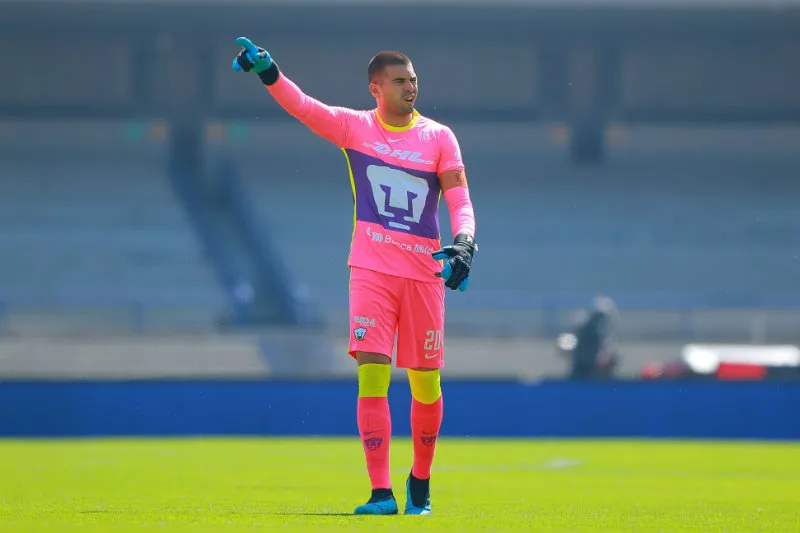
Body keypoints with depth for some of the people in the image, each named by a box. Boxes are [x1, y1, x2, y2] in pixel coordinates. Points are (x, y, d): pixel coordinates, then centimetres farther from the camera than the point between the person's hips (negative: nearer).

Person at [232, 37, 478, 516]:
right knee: (372, 374, -13)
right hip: (372, 270, -1)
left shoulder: (438, 137, 4)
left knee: (427, 386, 4)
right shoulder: (354, 127, 3)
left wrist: (464, 244, -21)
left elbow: (460, 202, -1)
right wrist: (268, 73, -29)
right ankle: (382, 493, -12)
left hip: (425, 272, 1)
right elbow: (304, 106, -11)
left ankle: (421, 483, 25)